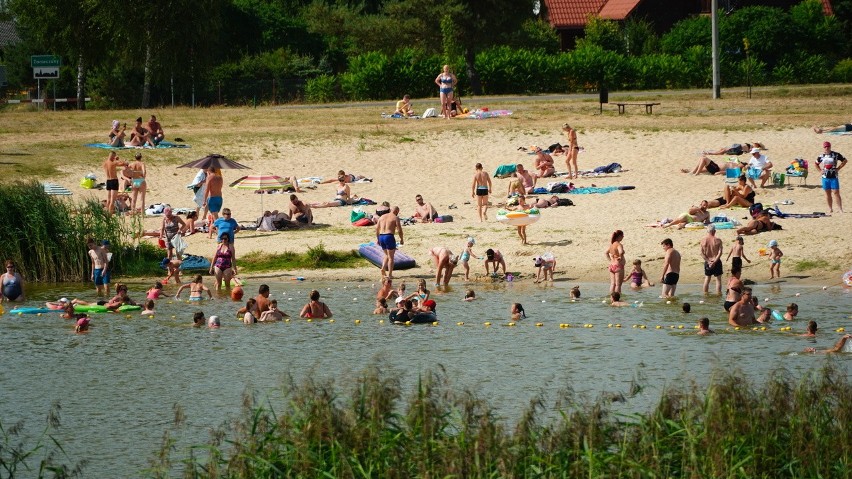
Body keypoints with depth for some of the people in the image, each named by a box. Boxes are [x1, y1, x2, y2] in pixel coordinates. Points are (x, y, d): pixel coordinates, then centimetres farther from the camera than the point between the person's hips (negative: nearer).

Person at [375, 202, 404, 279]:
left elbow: (377, 228, 15)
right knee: (391, 257, 3)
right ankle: (390, 274, 1)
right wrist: (401, 239, 4)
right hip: (389, 236, -6)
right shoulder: (395, 218, -2)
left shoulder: (382, 217, 15)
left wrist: (377, 239, 23)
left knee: (387, 255, 24)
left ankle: (383, 268, 4)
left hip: (381, 236, 6)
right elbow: (399, 229, -7)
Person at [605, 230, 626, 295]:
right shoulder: (618, 245, -15)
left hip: (612, 265, 8)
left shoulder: (612, 244, 10)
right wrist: (621, 257, -17)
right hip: (618, 266, -8)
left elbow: (606, 253, 24)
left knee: (612, 284, 11)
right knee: (618, 284, -3)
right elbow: (621, 252, -35)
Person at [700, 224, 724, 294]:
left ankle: (705, 294, 21)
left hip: (707, 262, 3)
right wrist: (714, 262, -15)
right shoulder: (718, 241, -11)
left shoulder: (703, 241, -4)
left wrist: (708, 261, -7)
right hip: (717, 262, -3)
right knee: (718, 279, 7)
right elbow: (720, 253, -16)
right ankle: (718, 294, 6)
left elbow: (702, 254, -6)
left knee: (707, 279, 15)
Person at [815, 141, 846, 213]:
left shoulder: (836, 155, -4)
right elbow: (816, 164, 23)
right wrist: (820, 170, 8)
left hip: (834, 177, -3)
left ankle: (840, 209, -7)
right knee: (828, 193, 7)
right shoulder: (821, 156, 7)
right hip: (825, 177, 3)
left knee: (836, 193, -8)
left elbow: (844, 160, 4)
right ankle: (830, 209, 16)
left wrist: (838, 168, -4)